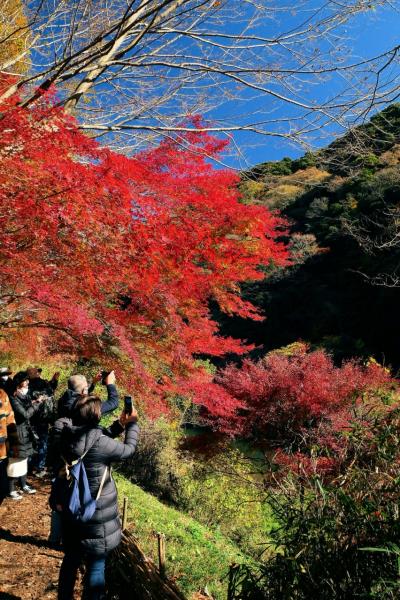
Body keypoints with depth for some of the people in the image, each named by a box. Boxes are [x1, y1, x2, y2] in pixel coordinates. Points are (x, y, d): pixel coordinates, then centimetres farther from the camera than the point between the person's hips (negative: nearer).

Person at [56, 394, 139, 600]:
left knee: (71, 559, 26)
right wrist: (132, 423, 0)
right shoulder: (98, 443, -29)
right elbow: (128, 449, -13)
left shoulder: (66, 436, -9)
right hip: (97, 515, -7)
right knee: (96, 565, 13)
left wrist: (119, 424, 5)